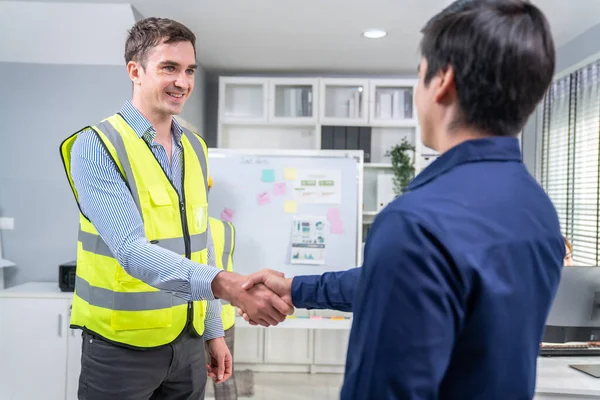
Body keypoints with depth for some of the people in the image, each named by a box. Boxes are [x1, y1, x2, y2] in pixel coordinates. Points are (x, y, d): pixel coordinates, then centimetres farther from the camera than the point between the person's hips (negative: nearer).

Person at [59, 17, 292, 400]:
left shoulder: (195, 148, 4)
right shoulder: (96, 145, -14)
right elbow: (132, 250, -26)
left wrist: (213, 330, 11)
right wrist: (227, 284, -38)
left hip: (188, 340, 5)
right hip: (123, 345, -5)